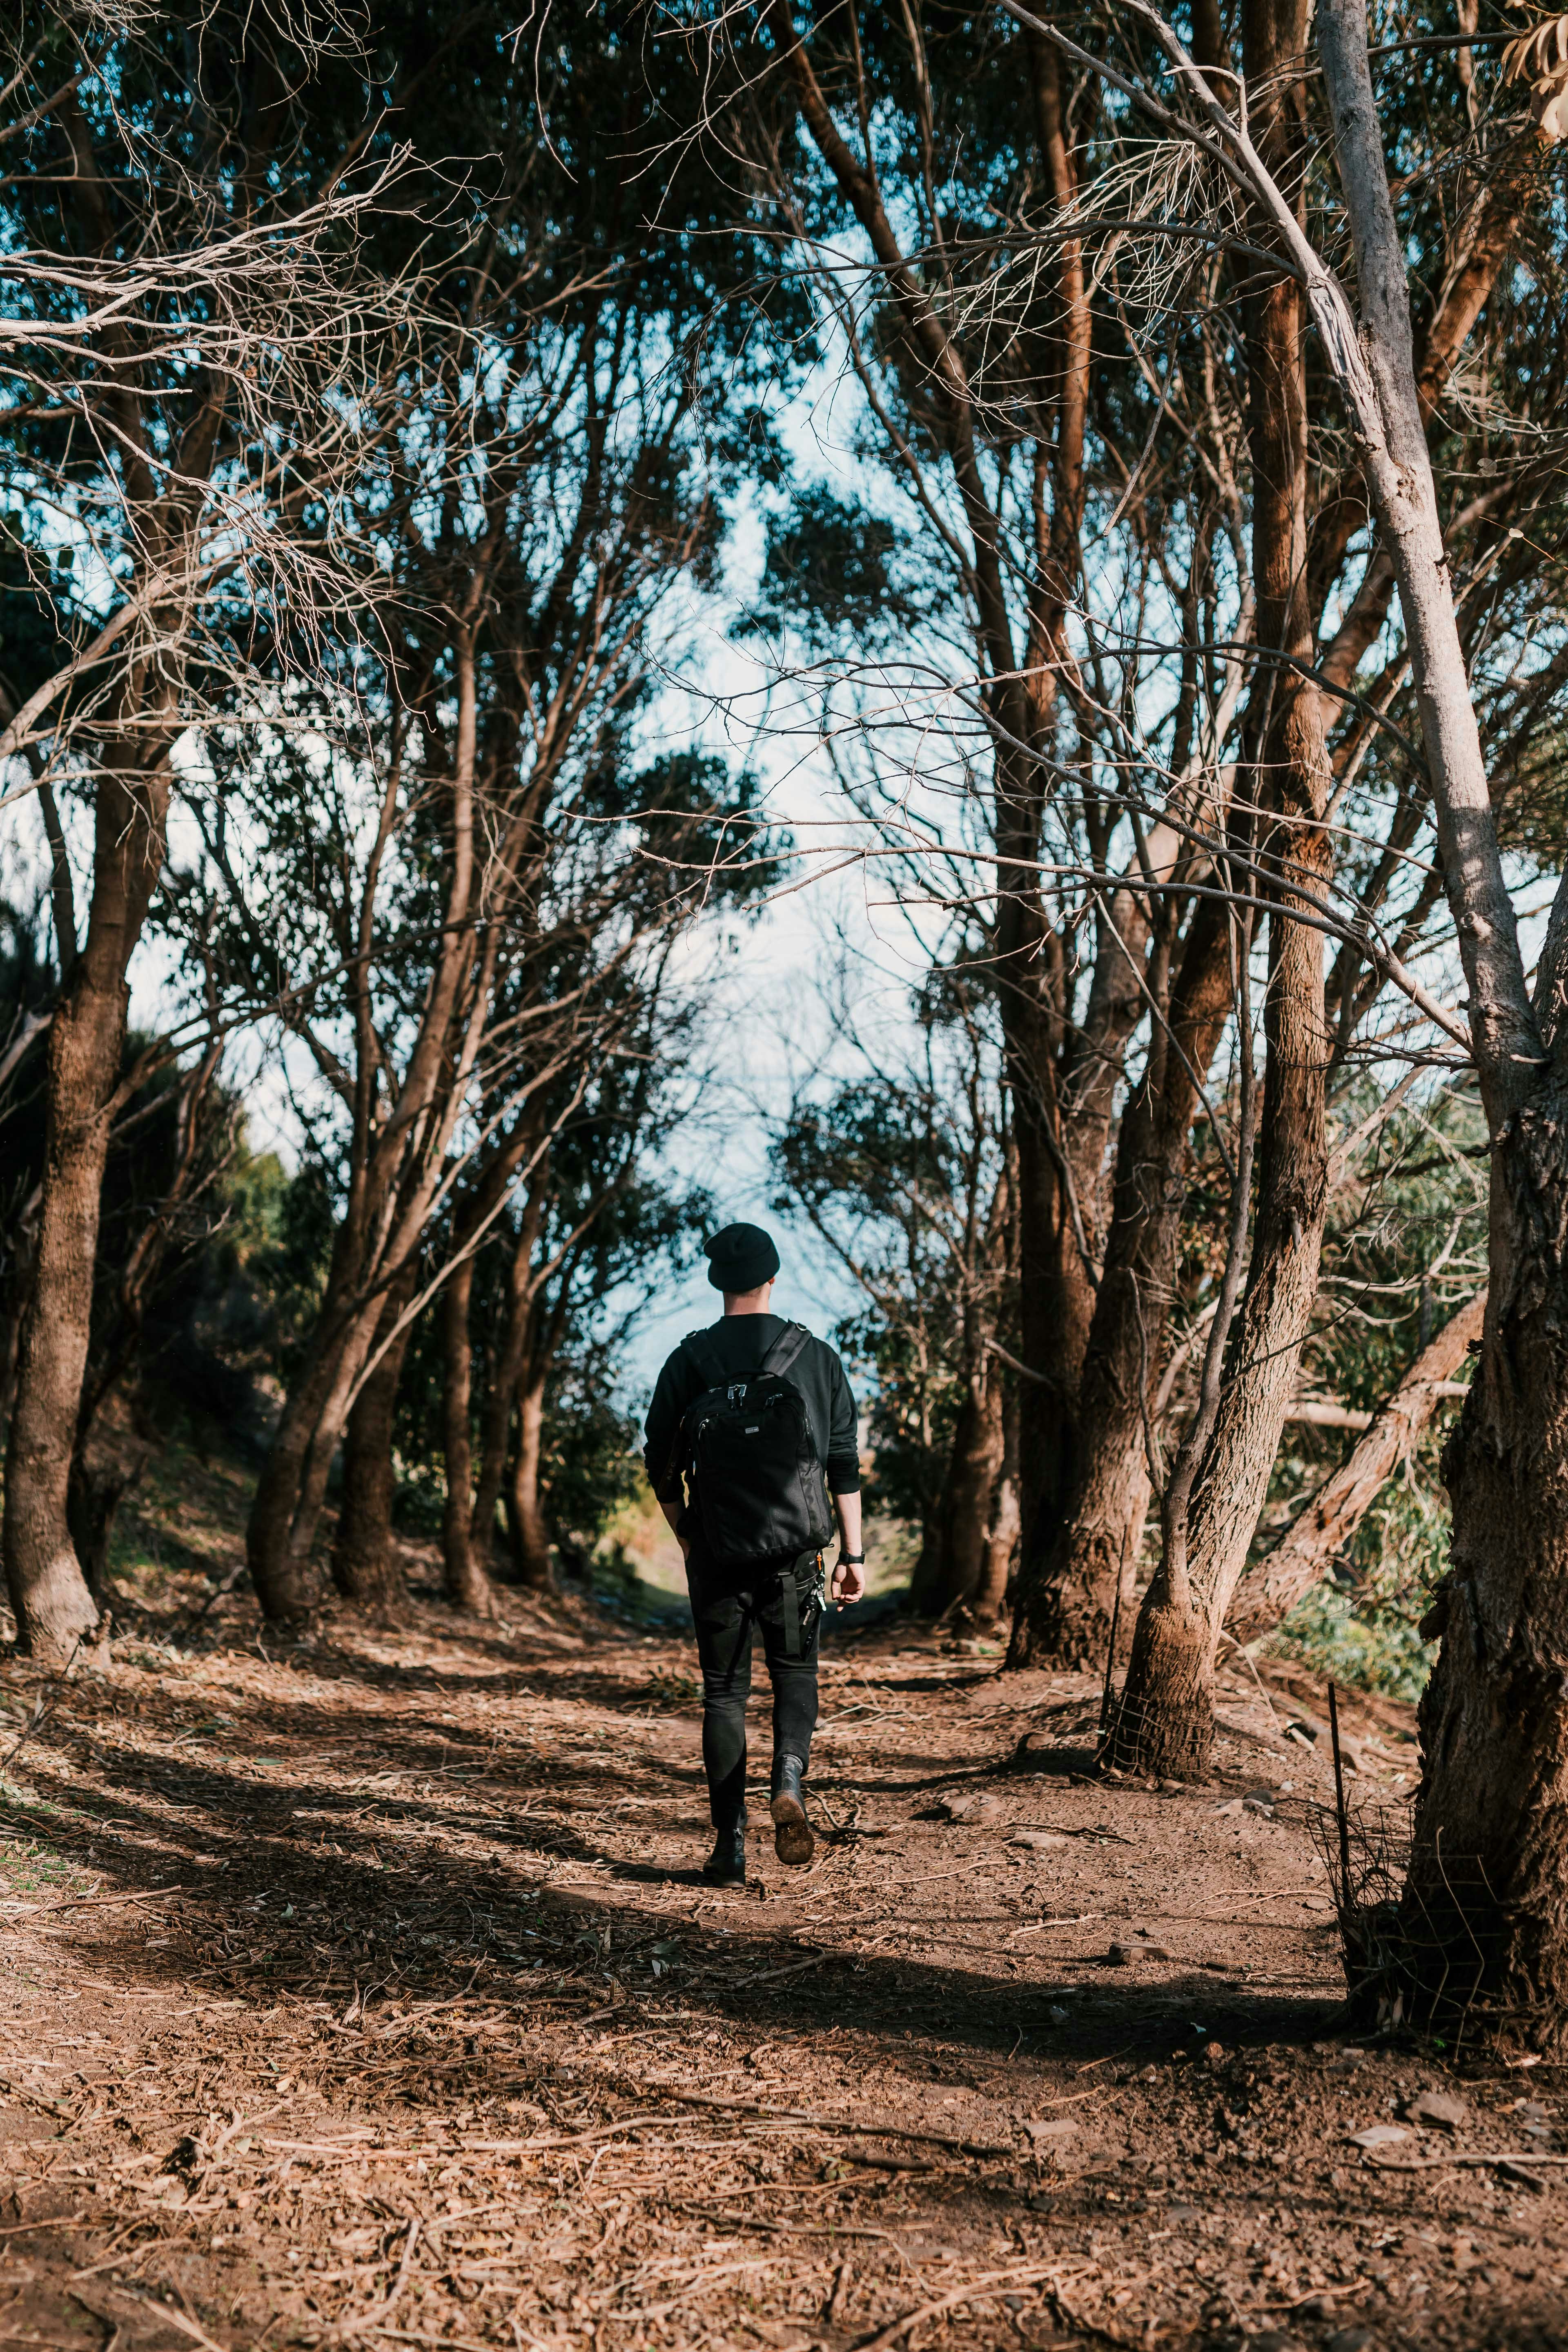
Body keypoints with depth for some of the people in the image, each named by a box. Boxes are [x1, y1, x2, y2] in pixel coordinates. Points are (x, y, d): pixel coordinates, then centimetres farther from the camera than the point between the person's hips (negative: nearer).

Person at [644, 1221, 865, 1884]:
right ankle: (788, 1781, -9)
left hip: (716, 1554, 0)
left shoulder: (689, 1362, -1)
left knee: (723, 1692, 11)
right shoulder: (815, 1356, 0)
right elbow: (844, 1464, 0)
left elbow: (662, 1466, 5)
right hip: (793, 1551, 0)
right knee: (795, 1671, 18)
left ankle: (730, 1846, 9)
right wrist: (853, 1554, 6)